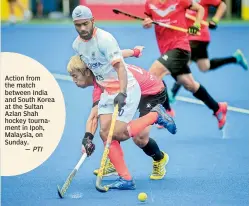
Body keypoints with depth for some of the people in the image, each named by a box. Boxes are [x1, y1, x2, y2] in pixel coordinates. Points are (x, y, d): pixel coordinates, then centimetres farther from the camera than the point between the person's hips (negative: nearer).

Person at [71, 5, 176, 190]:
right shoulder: (77, 45, 4)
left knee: (117, 133, -16)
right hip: (107, 91, 8)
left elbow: (120, 66, -28)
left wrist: (122, 93, -39)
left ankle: (156, 115, 6)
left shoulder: (105, 39, -20)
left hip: (126, 89, -8)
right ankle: (126, 179, -4)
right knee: (105, 132, -6)